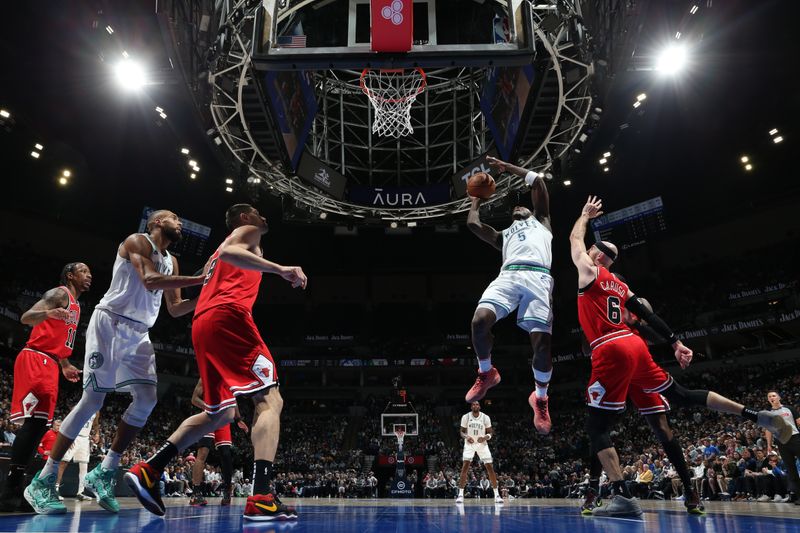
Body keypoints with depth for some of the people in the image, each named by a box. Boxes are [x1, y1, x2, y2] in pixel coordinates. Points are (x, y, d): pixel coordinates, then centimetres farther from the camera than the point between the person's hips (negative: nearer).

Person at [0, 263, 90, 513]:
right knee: (34, 421, -17)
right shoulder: (60, 293, -5)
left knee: (40, 423, 5)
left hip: (49, 364, 10)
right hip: (36, 360, -10)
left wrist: (65, 365, 30)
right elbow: (26, 318, -19)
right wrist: (49, 313, -40)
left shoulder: (76, 306, 24)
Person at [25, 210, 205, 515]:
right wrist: (199, 279, -24)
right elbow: (149, 280, -23)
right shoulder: (137, 241, -5)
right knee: (93, 400, -11)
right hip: (110, 324, -8)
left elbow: (175, 309, 19)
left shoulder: (171, 261, 18)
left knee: (146, 400, -6)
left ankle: (103, 474, 4)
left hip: (138, 334, 8)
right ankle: (42, 482, -1)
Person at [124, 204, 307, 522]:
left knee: (220, 414, 18)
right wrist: (280, 269, -22)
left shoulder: (220, 249, 36)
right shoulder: (248, 231, 11)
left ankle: (147, 471, 13)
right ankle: (261, 498, -27)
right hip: (227, 317, -9)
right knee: (270, 400, -13)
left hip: (203, 324, 9)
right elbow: (228, 253, -15)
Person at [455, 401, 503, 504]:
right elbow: (462, 431, 1)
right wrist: (466, 437, -21)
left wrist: (485, 437, -21)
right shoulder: (465, 417, -6)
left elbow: (490, 432, 0)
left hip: (482, 444, 1)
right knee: (465, 467, -12)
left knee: (490, 468, -4)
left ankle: (497, 495, 5)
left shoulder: (485, 417, -7)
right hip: (469, 444, -1)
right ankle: (460, 494, -6)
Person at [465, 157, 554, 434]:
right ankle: (486, 373, 3)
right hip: (508, 276, 3)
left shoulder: (540, 220, 35)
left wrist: (506, 166, 36)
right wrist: (478, 198, 48)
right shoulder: (504, 234, 41)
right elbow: (473, 224, 31)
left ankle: (540, 398, 8)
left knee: (542, 341, -16)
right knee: (479, 320, -24)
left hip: (538, 278, -3)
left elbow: (538, 180, 30)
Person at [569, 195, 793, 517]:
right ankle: (757, 417, 16)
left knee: (596, 427, -6)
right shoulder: (619, 285, 22)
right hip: (635, 345, 8)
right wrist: (676, 343, 15)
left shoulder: (589, 272, 1)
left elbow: (574, 240, 15)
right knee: (680, 396, 21)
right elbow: (648, 315, 17)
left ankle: (622, 497, -16)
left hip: (611, 352, -8)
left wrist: (585, 215, 30)